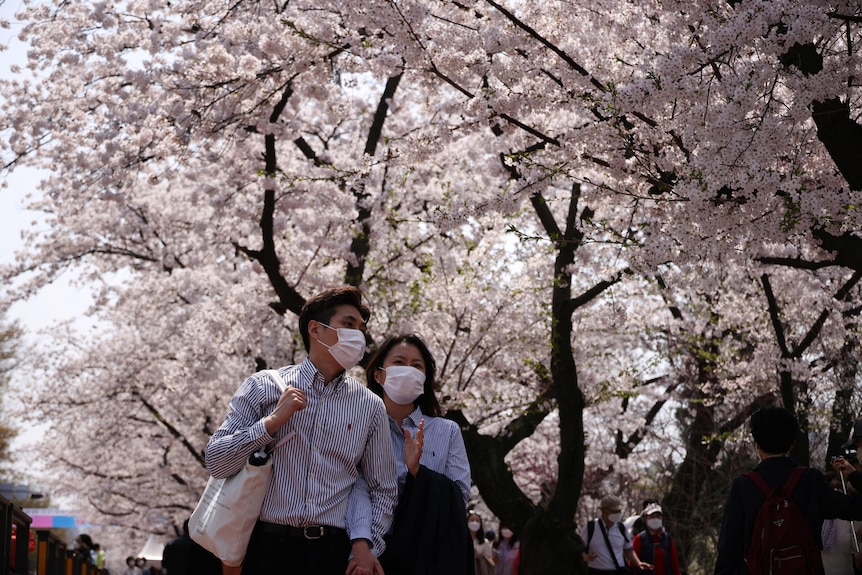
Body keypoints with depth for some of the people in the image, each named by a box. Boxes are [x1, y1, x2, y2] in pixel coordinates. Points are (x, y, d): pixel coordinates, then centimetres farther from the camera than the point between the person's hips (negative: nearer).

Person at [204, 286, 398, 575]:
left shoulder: (370, 406, 7)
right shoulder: (262, 387, 2)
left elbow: (383, 489, 11)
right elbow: (215, 461, -4)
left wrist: (365, 544, -5)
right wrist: (273, 421, -14)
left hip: (334, 551, 1)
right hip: (267, 548, -1)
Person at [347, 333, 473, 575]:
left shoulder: (447, 431, 11)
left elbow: (460, 498, 1)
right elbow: (358, 490, -9)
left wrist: (417, 472, -15)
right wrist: (362, 545, -27)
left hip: (431, 552, 3)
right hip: (376, 549, -3)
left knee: (436, 486, -23)